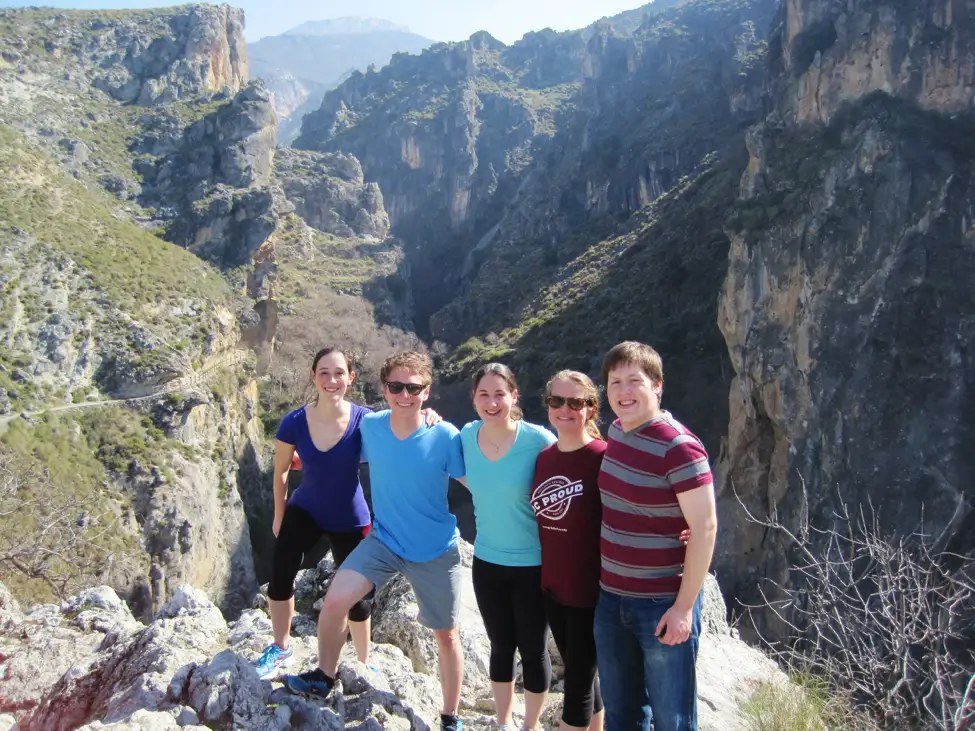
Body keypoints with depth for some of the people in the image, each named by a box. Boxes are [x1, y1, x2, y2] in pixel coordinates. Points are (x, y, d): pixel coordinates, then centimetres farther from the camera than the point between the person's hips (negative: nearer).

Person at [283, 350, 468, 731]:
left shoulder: (445, 437, -21)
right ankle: (323, 678, 13)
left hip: (436, 550, -2)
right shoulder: (369, 427, -11)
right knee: (335, 600, -16)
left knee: (446, 635, 11)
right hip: (384, 539, 2)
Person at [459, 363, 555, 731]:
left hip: (533, 563, -3)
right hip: (486, 561, 4)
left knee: (533, 650, 13)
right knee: (500, 646, 19)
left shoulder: (538, 439, -19)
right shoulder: (466, 437, -6)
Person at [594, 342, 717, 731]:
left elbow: (704, 528, -19)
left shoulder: (678, 447, -20)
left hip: (662, 604, -7)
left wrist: (684, 606, -18)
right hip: (611, 599, 7)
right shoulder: (617, 431, 3)